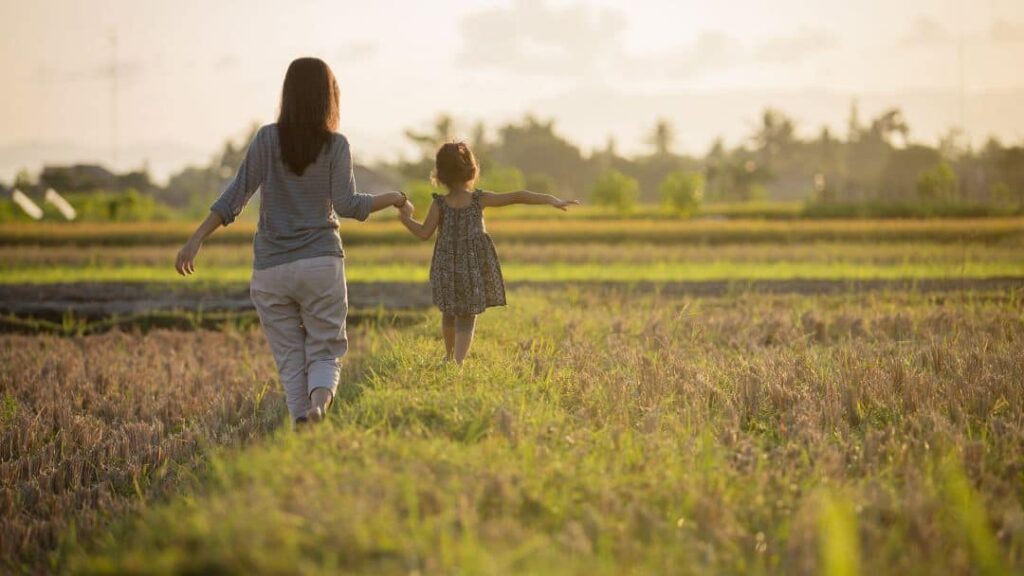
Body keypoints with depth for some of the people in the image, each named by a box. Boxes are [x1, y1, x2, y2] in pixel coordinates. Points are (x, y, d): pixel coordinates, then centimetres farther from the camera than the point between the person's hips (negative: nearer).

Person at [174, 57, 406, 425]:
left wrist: (196, 240, -3)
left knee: (289, 359, 8)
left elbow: (235, 195, -5)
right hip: (321, 263, -1)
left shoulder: (267, 139, 0)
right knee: (325, 352, 6)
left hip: (271, 270, 1)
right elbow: (346, 205, -9)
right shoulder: (335, 145, -2)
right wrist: (390, 200, 7)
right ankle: (319, 402, -25)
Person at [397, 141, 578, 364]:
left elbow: (424, 233, -9)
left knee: (449, 314, 22)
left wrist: (405, 216, 7)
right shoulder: (479, 199, -9)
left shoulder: (439, 204, -9)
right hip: (475, 268, -1)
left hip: (447, 268, 1)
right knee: (467, 320, 4)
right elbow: (516, 197, -12)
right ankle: (458, 362, -14)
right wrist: (551, 199, -12)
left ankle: (450, 357, 40)